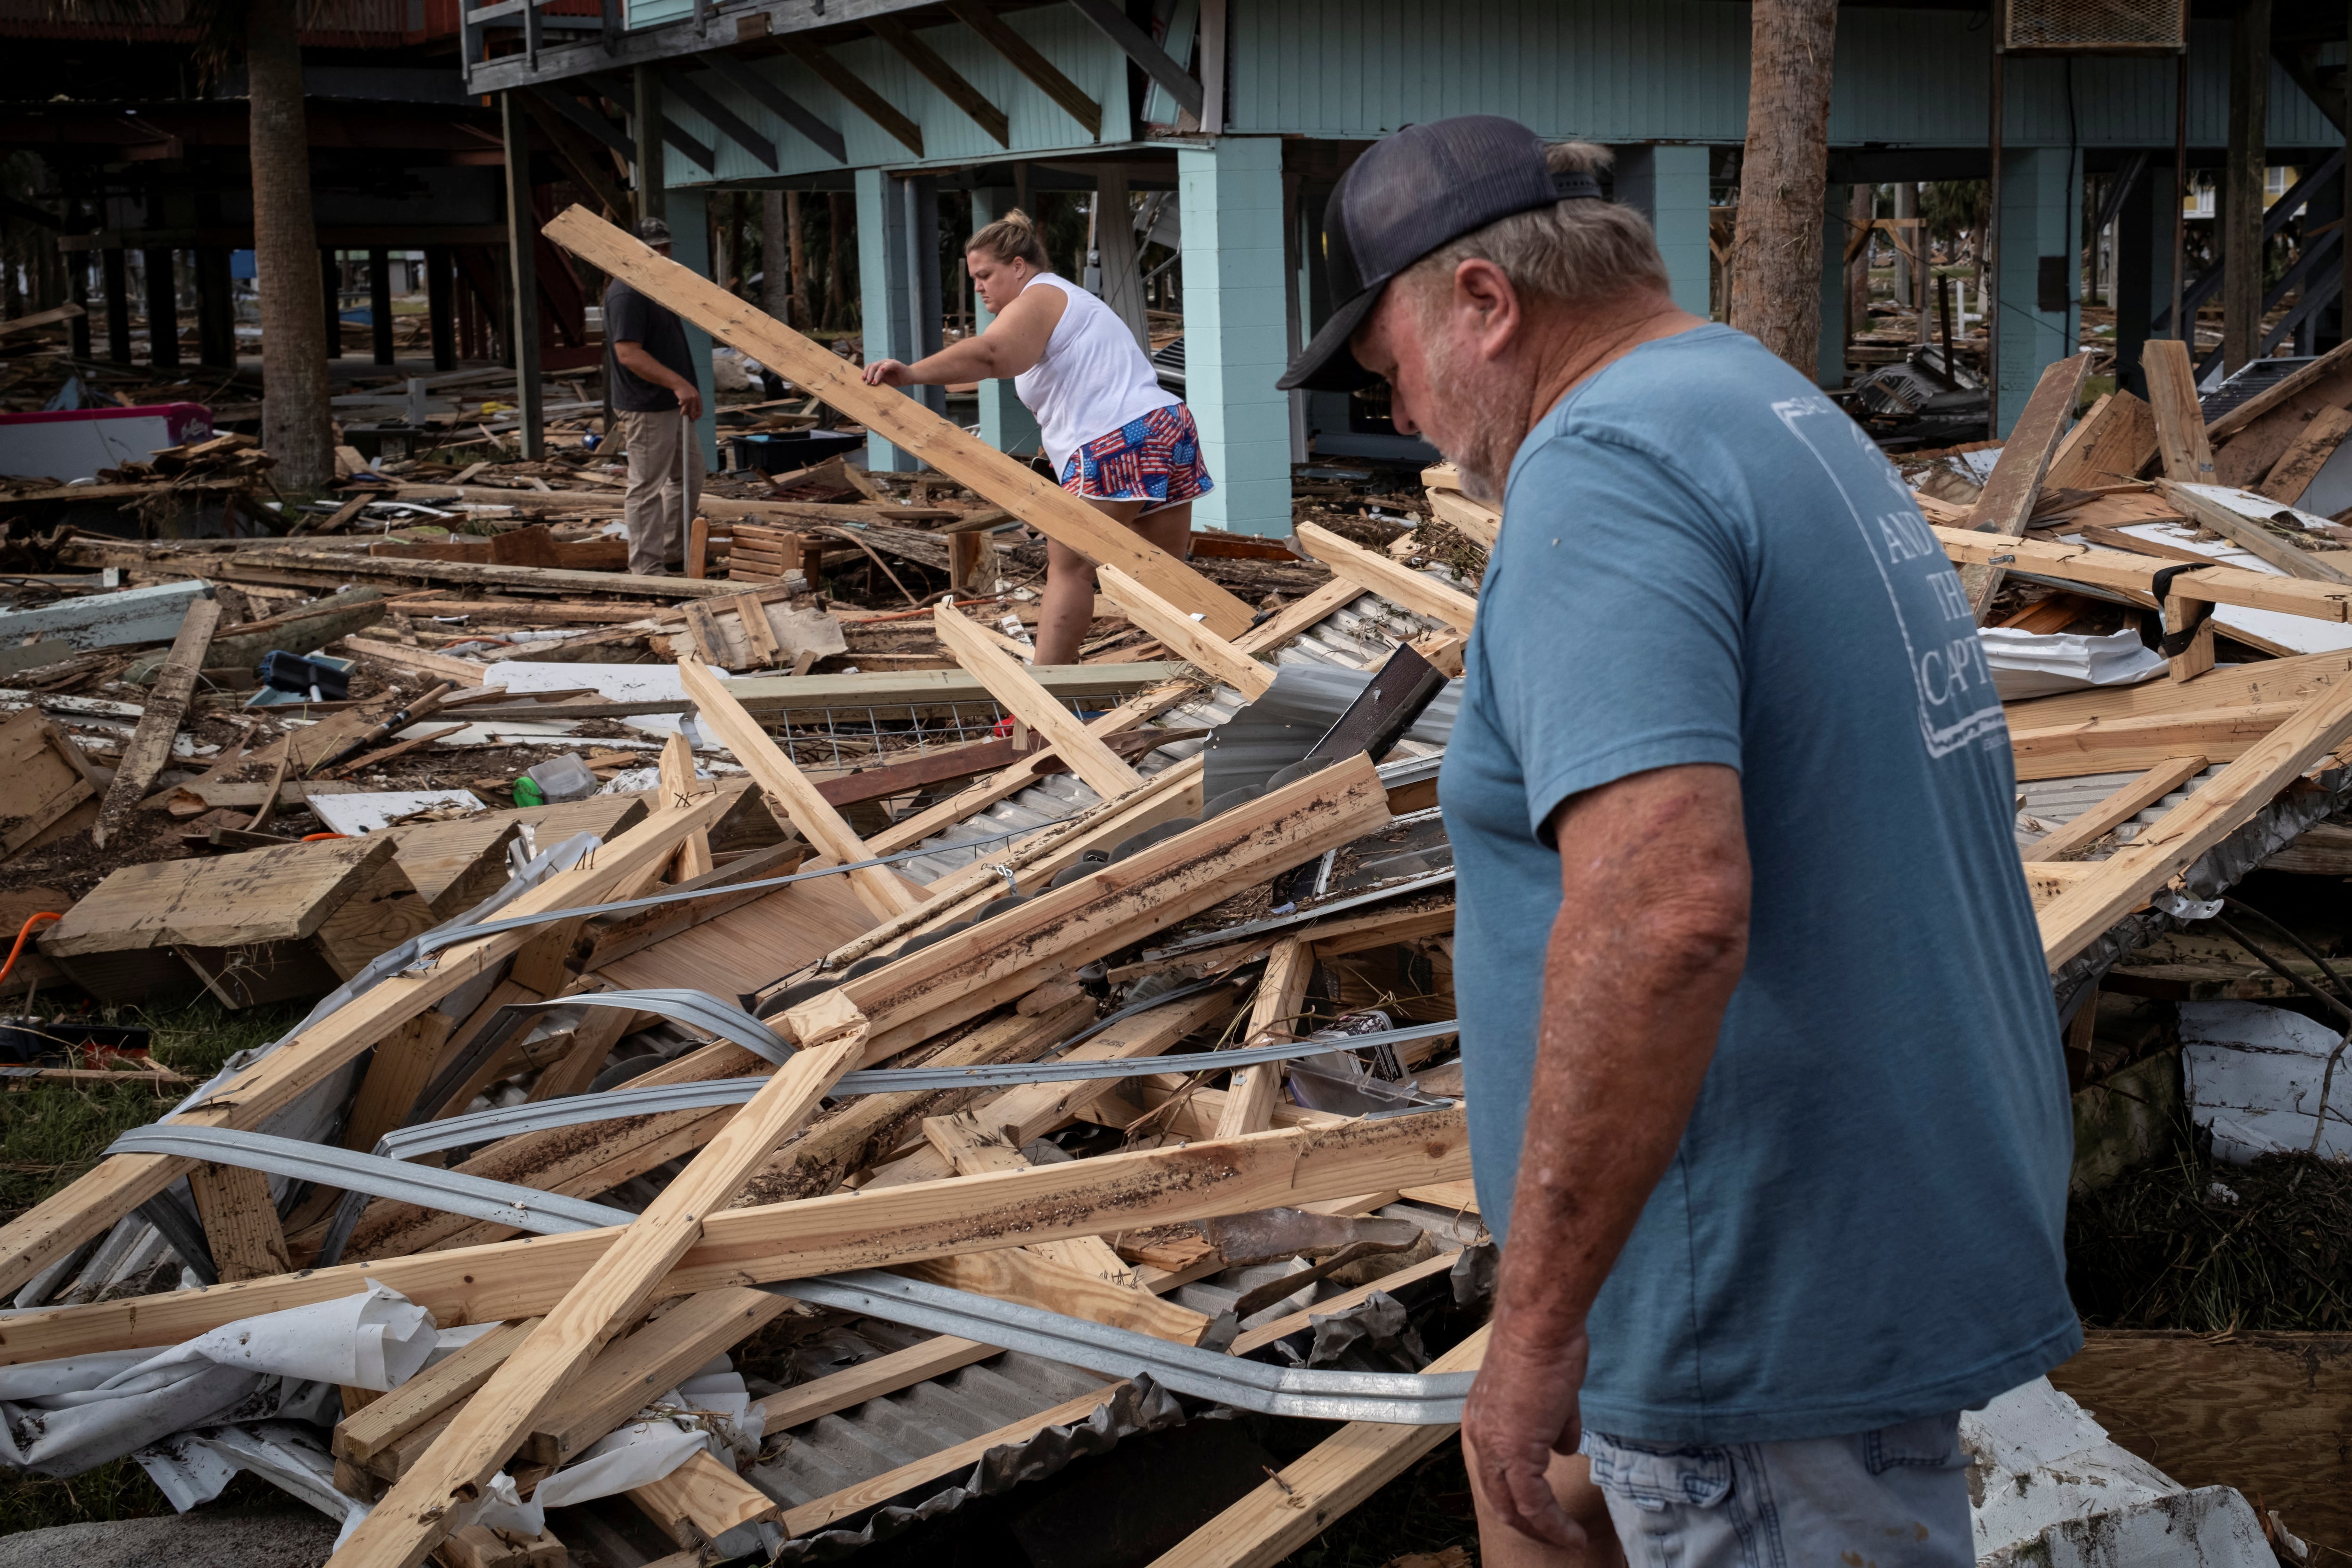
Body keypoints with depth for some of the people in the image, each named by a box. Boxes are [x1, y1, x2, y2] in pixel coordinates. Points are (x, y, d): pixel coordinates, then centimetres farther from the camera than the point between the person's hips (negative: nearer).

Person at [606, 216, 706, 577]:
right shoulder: (627, 294, -17)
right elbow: (629, 354, -27)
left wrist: (687, 388, 18)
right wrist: (678, 383, -33)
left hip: (673, 404, 11)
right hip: (647, 409, -11)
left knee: (689, 477, 19)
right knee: (647, 487, -6)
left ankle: (675, 552, 30)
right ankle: (647, 571, -2)